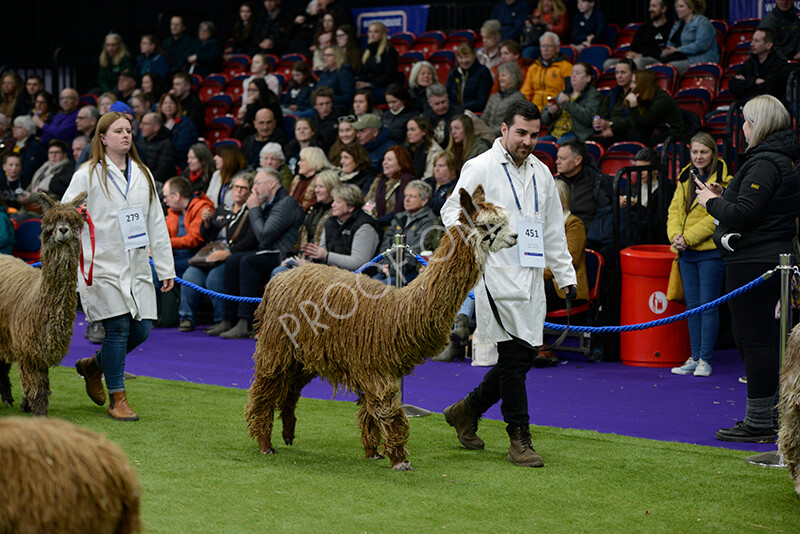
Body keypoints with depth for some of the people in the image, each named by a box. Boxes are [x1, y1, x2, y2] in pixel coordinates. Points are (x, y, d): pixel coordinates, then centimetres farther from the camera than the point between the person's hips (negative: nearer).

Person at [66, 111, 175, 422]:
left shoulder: (142, 174, 15)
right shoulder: (88, 175, -1)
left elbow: (156, 224, 16)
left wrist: (166, 268, 13)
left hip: (137, 266, 5)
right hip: (102, 266, -5)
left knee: (141, 329, 0)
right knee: (118, 327, -10)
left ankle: (93, 365, 26)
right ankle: (117, 400, 0)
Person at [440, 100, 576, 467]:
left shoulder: (541, 173, 16)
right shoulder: (480, 168, -4)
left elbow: (553, 231, 21)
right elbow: (451, 210, -5)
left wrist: (565, 275, 17)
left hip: (531, 278, 7)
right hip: (497, 275, -7)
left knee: (526, 353, 7)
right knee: (513, 355, -9)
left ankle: (467, 410, 25)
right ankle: (519, 440, -2)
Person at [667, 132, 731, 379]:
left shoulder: (722, 181, -7)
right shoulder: (685, 179, 13)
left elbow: (716, 218, -14)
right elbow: (675, 210, 11)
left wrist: (688, 238, -17)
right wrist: (675, 235, -8)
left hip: (710, 251, -6)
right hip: (686, 252, 6)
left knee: (708, 305, -3)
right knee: (692, 306, 9)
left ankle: (705, 359, 3)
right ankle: (694, 358, 15)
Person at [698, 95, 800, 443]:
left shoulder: (764, 163, -16)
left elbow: (743, 214, -22)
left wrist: (712, 202, -5)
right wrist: (723, 199, 13)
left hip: (754, 263, -10)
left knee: (755, 339, -6)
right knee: (763, 338, 16)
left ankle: (760, 422, -3)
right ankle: (771, 416, 22)